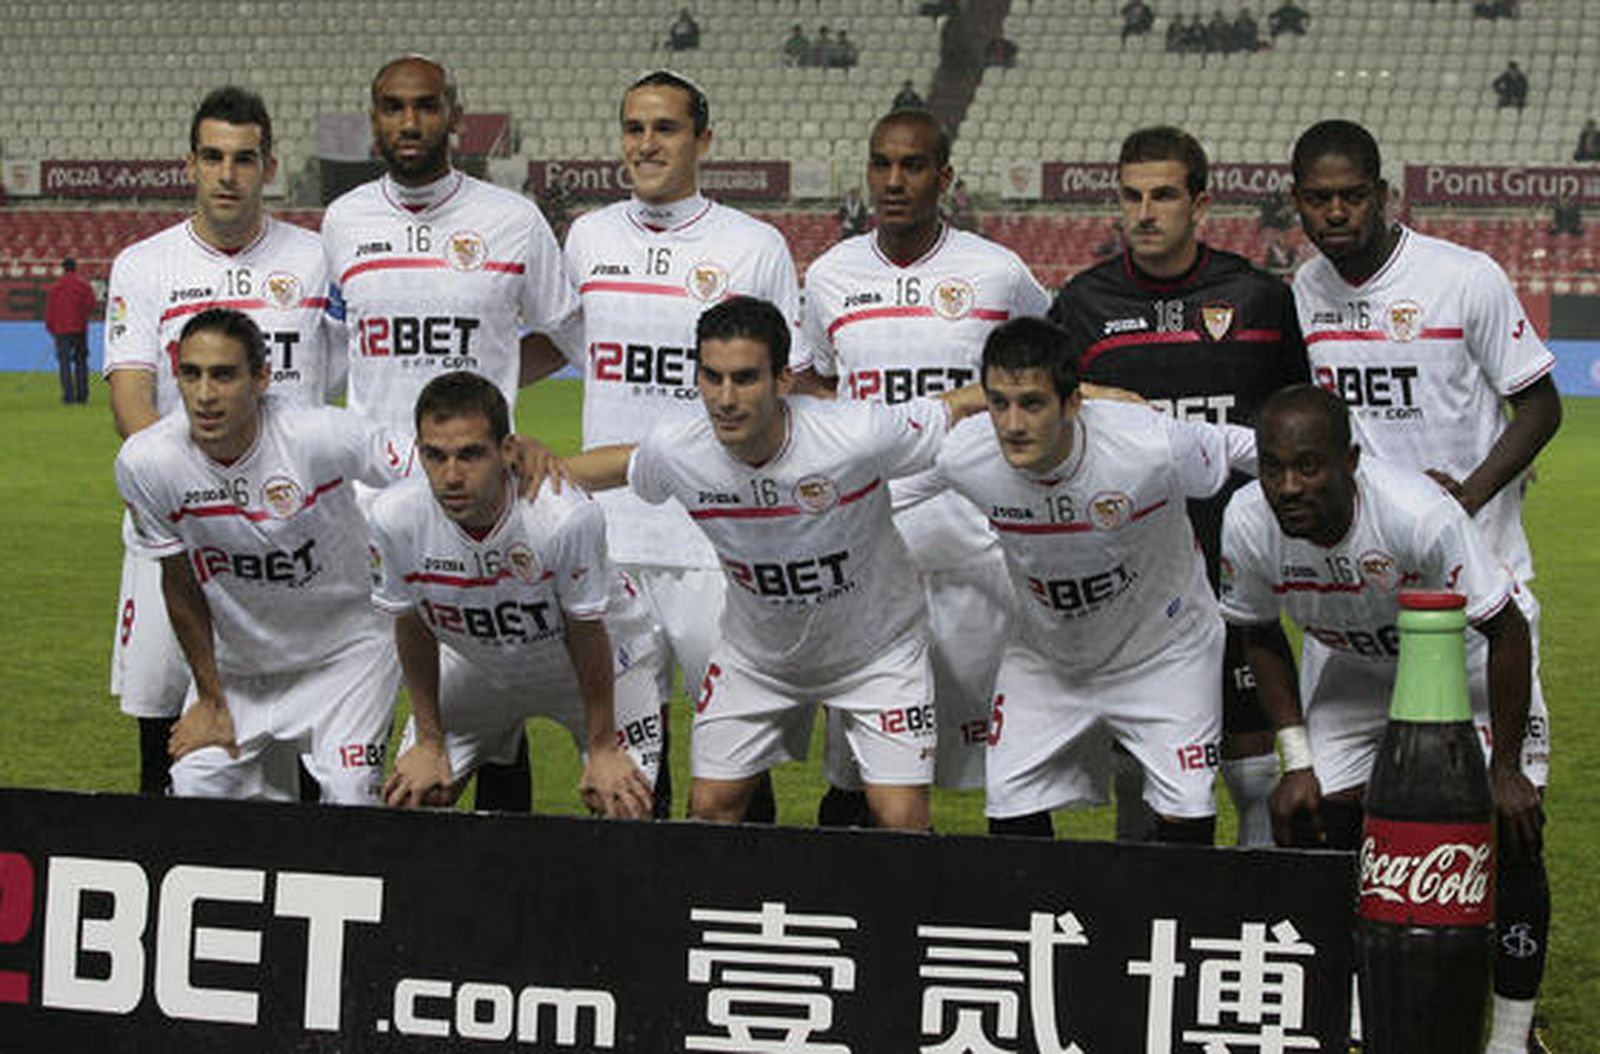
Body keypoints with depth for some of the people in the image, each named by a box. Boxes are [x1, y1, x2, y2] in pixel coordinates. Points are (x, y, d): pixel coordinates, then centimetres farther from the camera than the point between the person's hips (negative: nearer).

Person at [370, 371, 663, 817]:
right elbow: (413, 629, -10)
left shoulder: (568, 517, -38)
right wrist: (430, 742, -2)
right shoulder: (395, 518, -28)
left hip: (601, 659, -3)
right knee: (410, 799, -1)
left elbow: (585, 634, -22)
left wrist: (602, 748, -12)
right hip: (478, 664, 3)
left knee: (623, 809, -13)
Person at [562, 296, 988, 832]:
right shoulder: (674, 452, -22)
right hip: (753, 656, 3)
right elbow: (624, 465, 4)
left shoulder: (857, 436, -33)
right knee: (709, 810, 3)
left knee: (901, 825, -9)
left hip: (878, 652, -3)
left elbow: (957, 406, -16)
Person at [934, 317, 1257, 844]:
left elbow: (1234, 446, -13)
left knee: (1186, 824, -8)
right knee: (1011, 818, -3)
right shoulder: (962, 460, -25)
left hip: (1164, 650, -2)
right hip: (1043, 658, 2)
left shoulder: (1149, 448, -33)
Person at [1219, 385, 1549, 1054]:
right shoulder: (1248, 524, -25)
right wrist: (1297, 761, -8)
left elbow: (1506, 632, -25)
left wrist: (1506, 769, -21)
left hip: (1462, 668, -4)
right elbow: (1262, 637, -3)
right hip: (1348, 675, 4)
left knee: (1508, 836, -15)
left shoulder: (1419, 513, -39)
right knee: (1314, 833, -7)